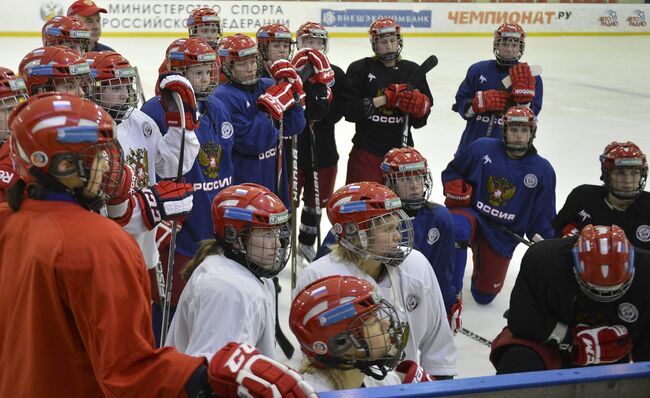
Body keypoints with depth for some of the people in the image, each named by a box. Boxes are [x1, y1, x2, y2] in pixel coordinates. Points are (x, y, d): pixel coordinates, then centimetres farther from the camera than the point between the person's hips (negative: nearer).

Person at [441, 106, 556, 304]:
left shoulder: (542, 170, -1)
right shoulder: (482, 148, -7)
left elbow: (543, 216, 4)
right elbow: (452, 170, 8)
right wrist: (454, 188, -11)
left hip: (502, 236, 2)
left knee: (484, 295, 10)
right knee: (457, 228, -42)